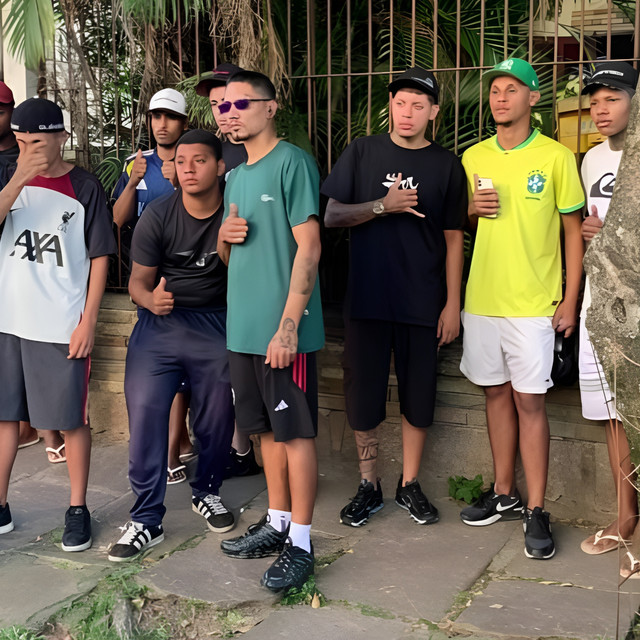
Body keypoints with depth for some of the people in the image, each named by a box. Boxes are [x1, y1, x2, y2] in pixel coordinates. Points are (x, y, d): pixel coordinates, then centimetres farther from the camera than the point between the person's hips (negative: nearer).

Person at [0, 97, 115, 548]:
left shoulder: (84, 187, -2)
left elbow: (99, 258, -3)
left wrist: (89, 320, -8)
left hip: (62, 325, -4)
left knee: (72, 418, 3)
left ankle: (78, 510, 16)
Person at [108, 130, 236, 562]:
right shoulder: (159, 216, -9)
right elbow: (138, 280, -5)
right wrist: (150, 299, -25)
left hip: (216, 323, 1)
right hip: (161, 322, -1)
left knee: (218, 414, 4)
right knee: (145, 409, -11)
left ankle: (207, 491, 32)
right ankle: (147, 520, -2)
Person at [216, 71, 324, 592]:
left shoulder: (292, 163, -9)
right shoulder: (237, 176, 16)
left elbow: (309, 248, -15)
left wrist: (288, 325, -20)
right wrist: (225, 238, -1)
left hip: (284, 331, -8)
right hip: (244, 328, 8)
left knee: (295, 433, 0)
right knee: (268, 429, 16)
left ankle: (300, 544, 8)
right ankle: (277, 523, 28)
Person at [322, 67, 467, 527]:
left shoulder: (446, 165, 4)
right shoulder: (363, 152, 5)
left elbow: (453, 237, 4)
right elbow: (331, 215, 1)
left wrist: (453, 303, -1)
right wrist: (383, 206, -15)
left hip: (423, 302, 0)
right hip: (366, 298, 0)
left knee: (418, 398, 7)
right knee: (363, 395, 5)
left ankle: (410, 485, 23)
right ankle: (369, 486, 21)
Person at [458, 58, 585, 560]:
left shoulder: (556, 157, -3)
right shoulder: (474, 157, 9)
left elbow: (573, 230, -1)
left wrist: (571, 298, -7)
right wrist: (473, 209, -5)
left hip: (533, 304, -4)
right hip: (482, 298, 4)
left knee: (529, 401, -3)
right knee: (497, 394, 12)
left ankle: (536, 511, 5)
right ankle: (504, 494, 25)